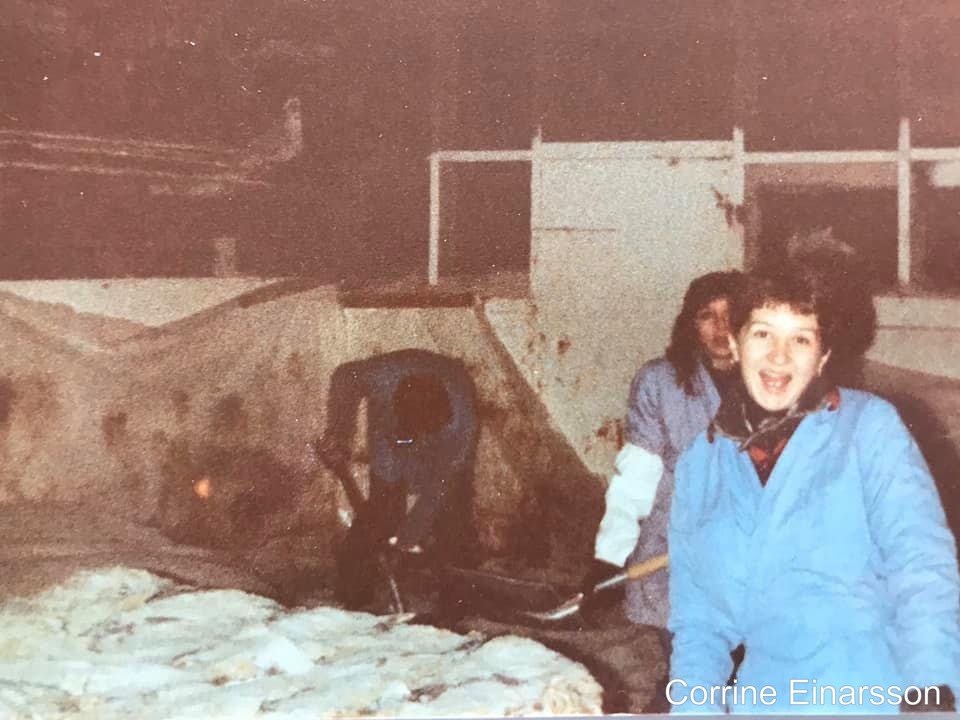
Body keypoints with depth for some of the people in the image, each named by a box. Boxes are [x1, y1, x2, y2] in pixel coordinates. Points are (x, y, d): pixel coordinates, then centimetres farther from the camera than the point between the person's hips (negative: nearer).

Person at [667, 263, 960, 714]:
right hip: (767, 700, 3)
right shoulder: (700, 464, 10)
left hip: (884, 696, -3)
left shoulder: (869, 426, 0)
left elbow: (921, 560, -9)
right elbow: (695, 614, 12)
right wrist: (695, 706, -2)